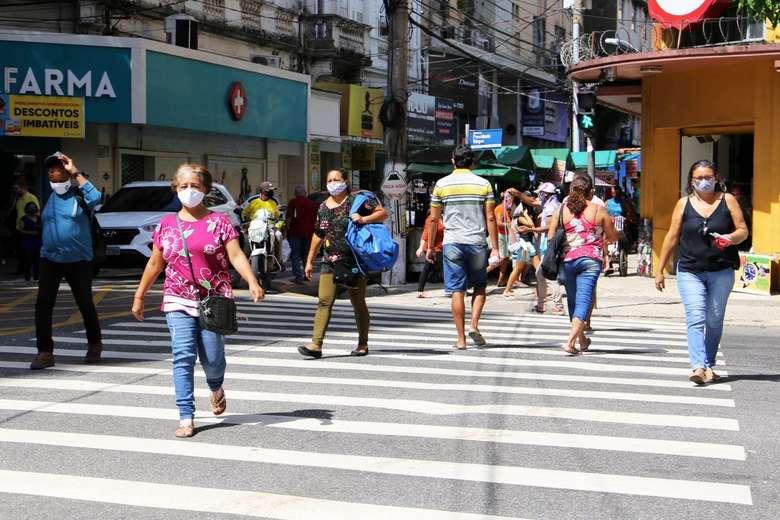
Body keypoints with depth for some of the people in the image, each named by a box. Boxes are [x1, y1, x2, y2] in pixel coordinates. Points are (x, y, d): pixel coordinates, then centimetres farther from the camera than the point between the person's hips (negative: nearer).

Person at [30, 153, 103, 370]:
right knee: (43, 305, -8)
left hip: (78, 261, -4)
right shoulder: (50, 198, 11)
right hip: (50, 260, 4)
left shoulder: (79, 195, -6)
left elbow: (95, 198, -28)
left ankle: (94, 345, 31)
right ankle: (45, 352, -5)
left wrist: (75, 173, -23)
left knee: (85, 304, 10)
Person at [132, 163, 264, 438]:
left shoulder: (218, 221, 1)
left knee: (212, 357, 1)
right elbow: (155, 263, 17)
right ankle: (186, 417, -5)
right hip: (179, 301, 1)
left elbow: (236, 255, -8)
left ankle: (216, 389, 37)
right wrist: (140, 295, 19)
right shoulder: (167, 224, 8)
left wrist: (252, 282, -23)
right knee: (183, 356, -9)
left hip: (214, 300, -1)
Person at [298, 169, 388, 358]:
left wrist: (363, 219, -18)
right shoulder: (323, 207, 14)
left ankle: (363, 344, 19)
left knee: (358, 304, 6)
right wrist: (310, 261, 22)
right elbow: (318, 236, 22)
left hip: (354, 261, -4)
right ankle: (316, 344, -14)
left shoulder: (356, 201, -2)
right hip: (330, 263, 4)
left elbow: (383, 213, -3)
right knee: (324, 302, -8)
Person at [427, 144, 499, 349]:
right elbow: (490, 218, -1)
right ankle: (474, 326, 0)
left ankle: (461, 338, 3)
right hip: (477, 243, 0)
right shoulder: (483, 184, 2)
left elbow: (433, 219, 4)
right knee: (480, 287, 17)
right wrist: (495, 248, 3)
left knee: (457, 291, 2)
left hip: (452, 243, 0)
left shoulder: (441, 184, 3)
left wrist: (430, 246, 13)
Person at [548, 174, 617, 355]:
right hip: (591, 260, -3)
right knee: (583, 301, -5)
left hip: (567, 260, 3)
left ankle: (581, 339, 31)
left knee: (573, 301, 17)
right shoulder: (598, 210, 0)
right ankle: (571, 341, -19)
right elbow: (613, 236, 8)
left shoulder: (561, 211, 3)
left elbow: (550, 237, 3)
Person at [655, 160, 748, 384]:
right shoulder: (684, 204, 5)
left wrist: (730, 238, -20)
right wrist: (659, 270, 8)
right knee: (695, 319, -13)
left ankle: (709, 365, 22)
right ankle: (699, 366, -20)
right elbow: (672, 238, 8)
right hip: (690, 272, -1)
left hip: (721, 271, 1)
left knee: (714, 321, 9)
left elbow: (743, 231, 4)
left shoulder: (728, 200, 4)